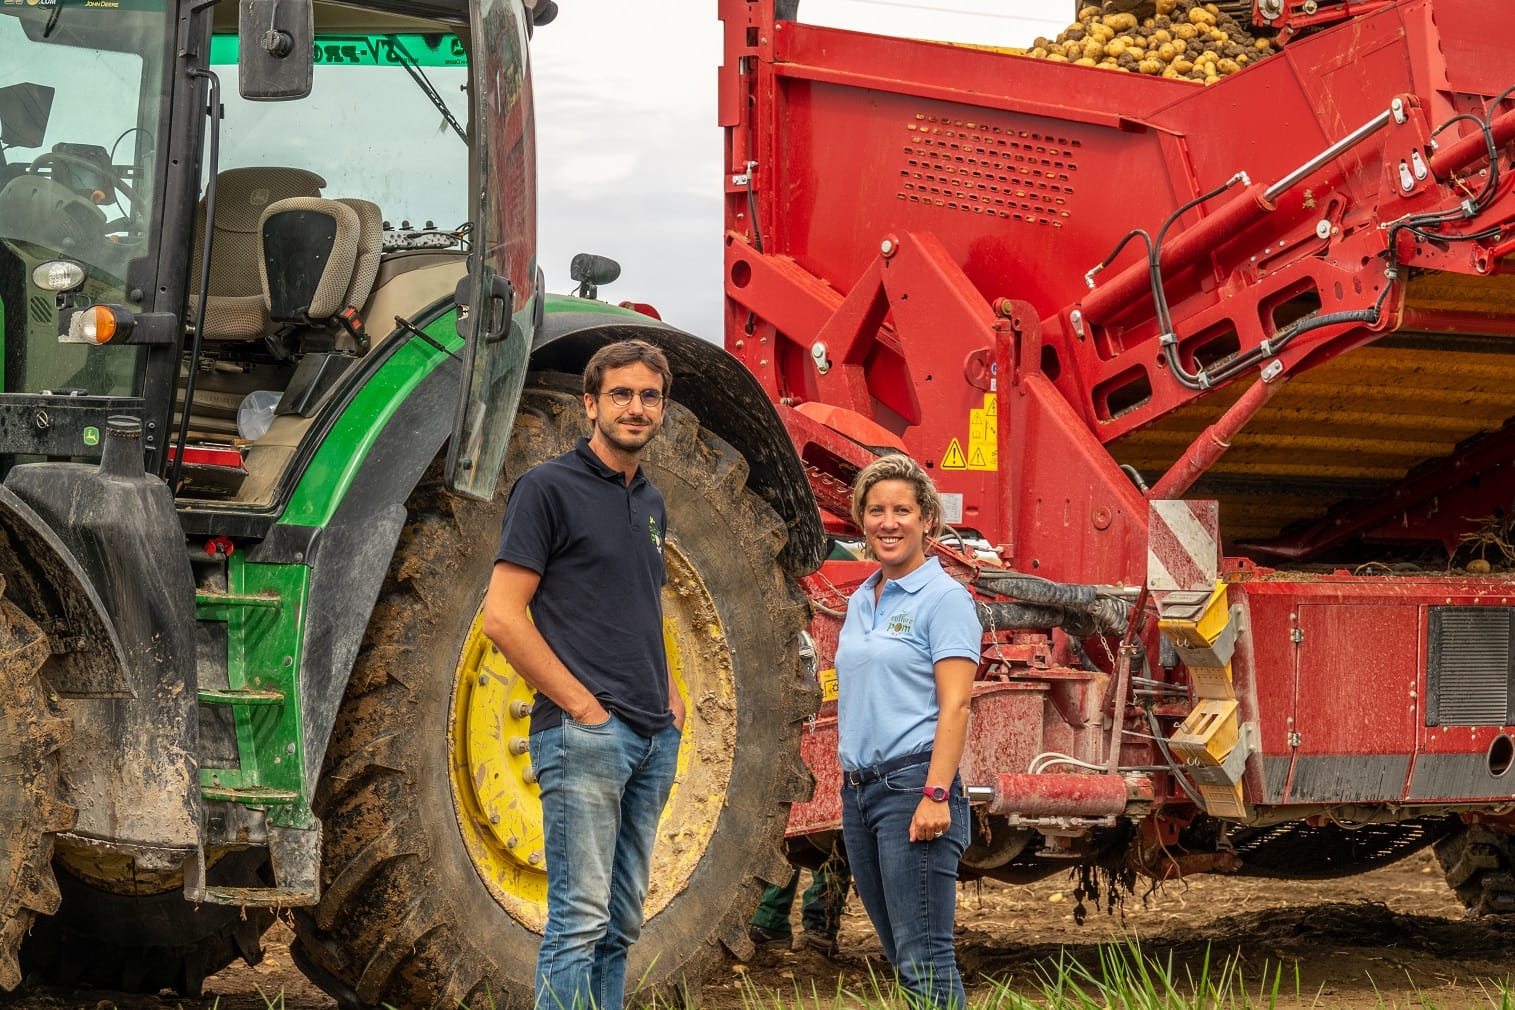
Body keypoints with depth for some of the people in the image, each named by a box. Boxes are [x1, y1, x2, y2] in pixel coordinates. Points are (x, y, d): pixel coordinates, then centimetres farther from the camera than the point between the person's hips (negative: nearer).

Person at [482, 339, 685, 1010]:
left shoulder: (651, 503, 18)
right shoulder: (549, 488, -6)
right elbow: (502, 615, -12)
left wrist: (669, 695, 11)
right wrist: (581, 704, -14)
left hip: (654, 737, 8)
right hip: (583, 730, -8)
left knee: (621, 922, 10)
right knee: (580, 917, -10)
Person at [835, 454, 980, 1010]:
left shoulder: (944, 598, -6)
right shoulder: (860, 601, 16)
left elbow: (955, 705, -14)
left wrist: (936, 795, -22)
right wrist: (851, 785, 15)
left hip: (912, 783, -8)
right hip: (858, 788, 8)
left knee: (924, 962, -11)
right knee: (899, 956, 11)